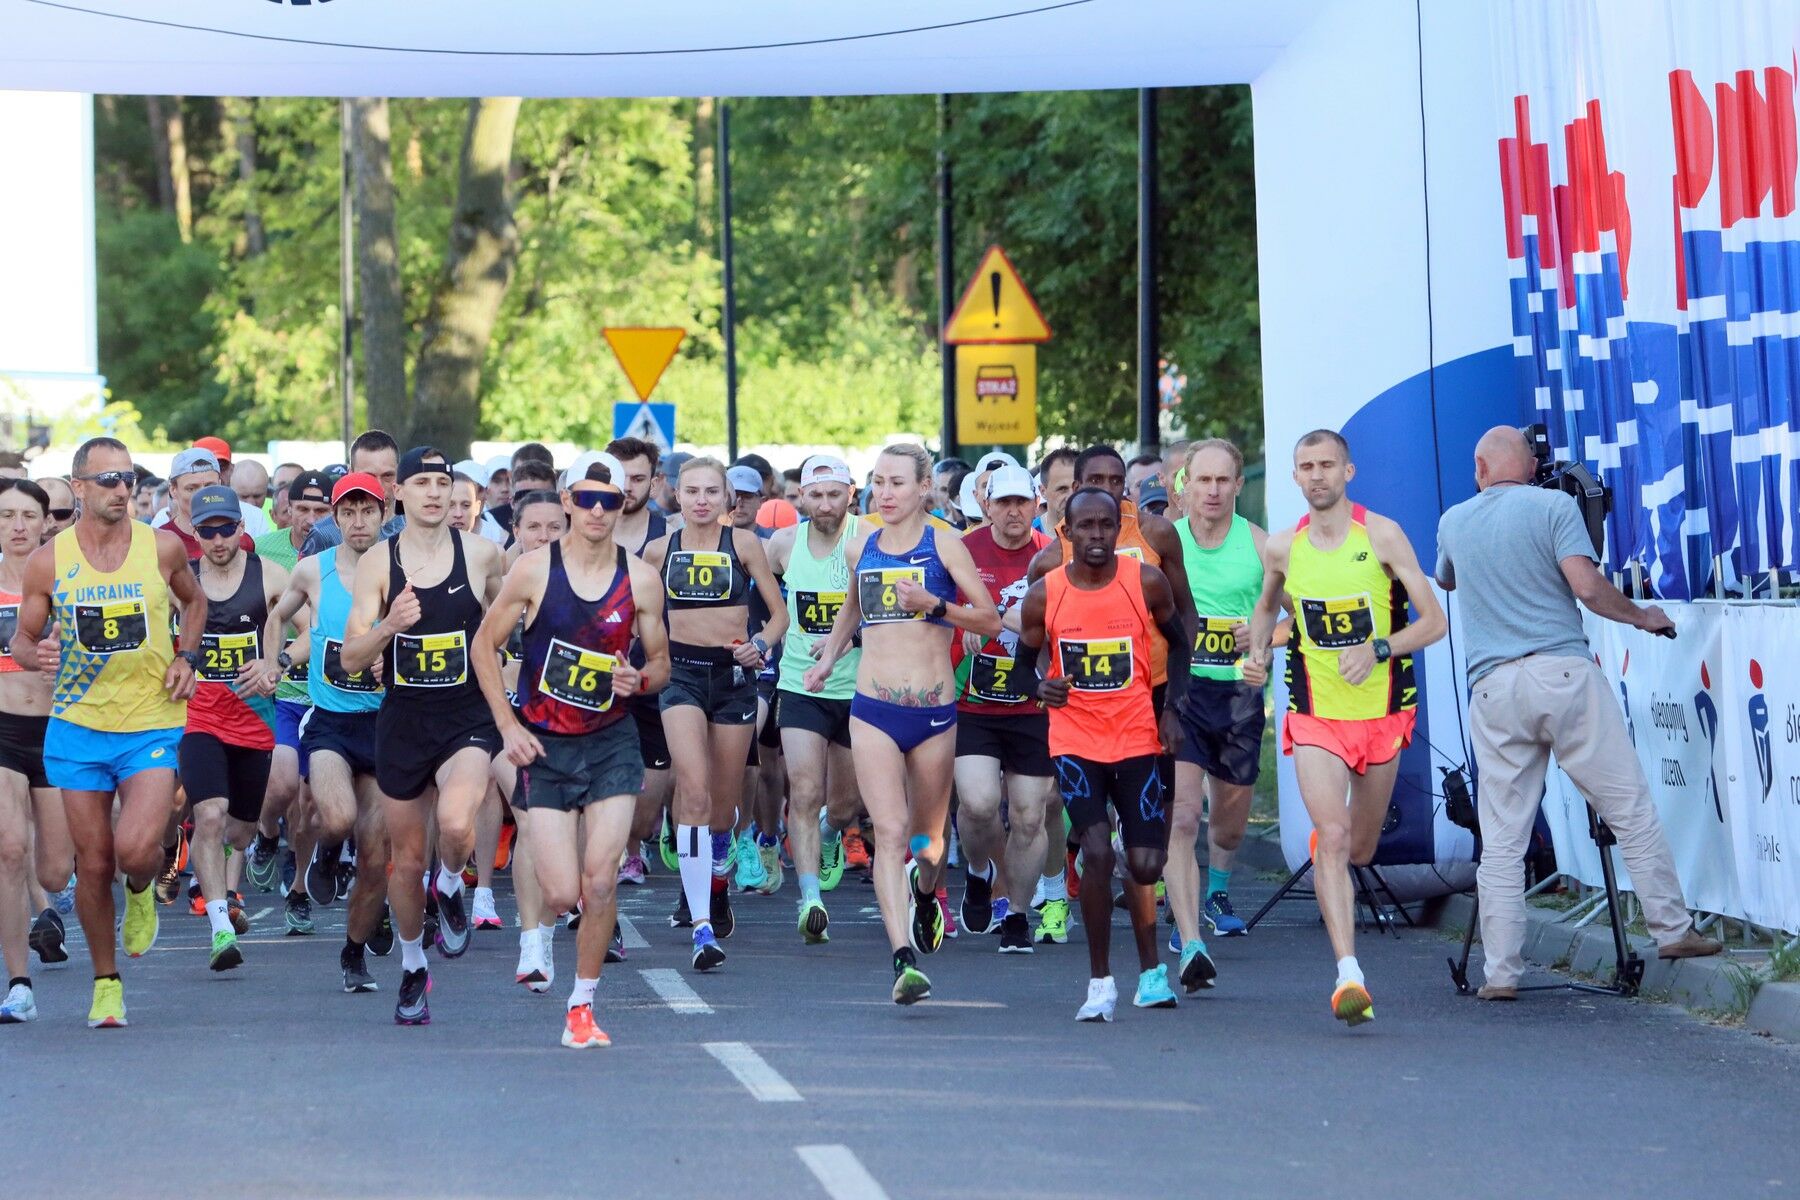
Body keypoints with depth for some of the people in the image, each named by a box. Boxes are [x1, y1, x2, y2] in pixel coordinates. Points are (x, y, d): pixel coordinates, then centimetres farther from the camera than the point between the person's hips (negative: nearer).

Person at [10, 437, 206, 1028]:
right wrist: (35, 654, -17)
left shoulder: (163, 548, -2)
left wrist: (186, 657, 3)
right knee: (92, 863, 4)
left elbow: (194, 601, 19)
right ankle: (106, 983, 21)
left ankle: (141, 891, 19)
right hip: (77, 728, 1)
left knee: (135, 850, -18)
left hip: (152, 727, -1)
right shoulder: (47, 562, -3)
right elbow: (22, 637, 6)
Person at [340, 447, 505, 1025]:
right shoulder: (376, 565, -3)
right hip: (402, 722, 1)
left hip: (468, 720, -1)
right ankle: (413, 968, 33)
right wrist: (389, 626, -25)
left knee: (456, 824, -29)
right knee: (407, 859, 10)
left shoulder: (480, 554, -2)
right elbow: (351, 659, -8)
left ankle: (450, 887, 6)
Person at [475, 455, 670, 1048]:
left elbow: (660, 661, 9)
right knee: (563, 894, -9)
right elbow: (485, 645, 3)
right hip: (544, 747, -1)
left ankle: (582, 1005, 7)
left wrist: (640, 679, -15)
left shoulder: (641, 580, -1)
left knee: (600, 883, -10)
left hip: (612, 743, 1)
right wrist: (507, 725, -6)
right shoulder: (535, 570, -6)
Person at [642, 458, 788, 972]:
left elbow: (779, 612, 2)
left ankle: (714, 884, 44)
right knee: (694, 793, -18)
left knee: (723, 803, 10)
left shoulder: (743, 544, 1)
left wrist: (760, 642, -16)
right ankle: (702, 929, -24)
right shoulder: (659, 550, 4)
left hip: (734, 674, 1)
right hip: (682, 674, -1)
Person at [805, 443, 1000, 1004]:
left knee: (927, 833, 14)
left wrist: (935, 605, -17)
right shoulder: (859, 549, 9)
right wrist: (828, 657, 24)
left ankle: (925, 895, 50)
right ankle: (904, 959, -23)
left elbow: (991, 620, -4)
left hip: (935, 710, -1)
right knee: (890, 833, -14)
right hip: (874, 710, 1)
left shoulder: (943, 546, -2)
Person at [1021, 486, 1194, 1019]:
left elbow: (1179, 641, 10)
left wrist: (1172, 710, 1)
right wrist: (1042, 685, -15)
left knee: (1145, 864, 2)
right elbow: (1026, 660, 8)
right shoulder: (1044, 594, -6)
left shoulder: (1147, 582, -6)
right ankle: (1100, 982, -4)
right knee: (1097, 854, -17)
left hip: (1138, 738, 1)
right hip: (1075, 741, -1)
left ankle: (1150, 969, 29)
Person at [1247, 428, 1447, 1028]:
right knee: (1331, 837, -19)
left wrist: (1378, 650, -23)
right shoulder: (1283, 548, 0)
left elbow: (1434, 622, -8)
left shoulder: (1382, 535, -8)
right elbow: (1267, 606, 22)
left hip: (1382, 713, 0)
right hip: (1315, 717, 0)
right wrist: (1258, 649, 2)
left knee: (1360, 849, 14)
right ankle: (1349, 974, -26)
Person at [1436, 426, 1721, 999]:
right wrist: (1642, 617, 7)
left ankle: (1501, 972, 0)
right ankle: (1673, 929, 6)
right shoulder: (1553, 506, 3)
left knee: (1502, 840, 3)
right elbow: (1587, 587, -8)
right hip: (1565, 673, -3)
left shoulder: (1453, 522, 15)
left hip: (1493, 688, 3)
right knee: (1631, 810, 6)